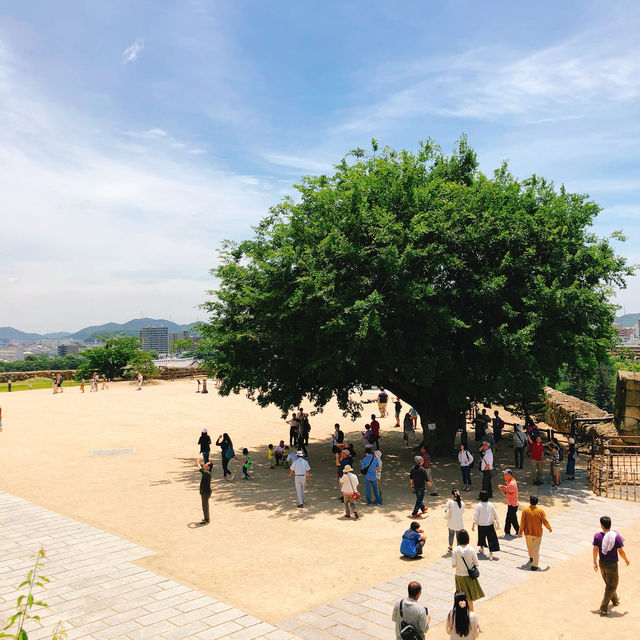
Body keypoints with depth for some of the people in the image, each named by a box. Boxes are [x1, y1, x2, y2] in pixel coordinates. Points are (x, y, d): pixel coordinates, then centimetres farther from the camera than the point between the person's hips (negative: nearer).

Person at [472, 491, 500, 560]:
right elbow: (495, 514, 2)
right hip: (490, 525, 0)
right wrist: (497, 523, 15)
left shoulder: (478, 505, -12)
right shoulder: (491, 504, -6)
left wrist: (473, 525, -6)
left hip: (481, 525, 0)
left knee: (482, 537, 22)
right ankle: (491, 553, -6)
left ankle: (482, 548, 42)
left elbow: (476, 516, -12)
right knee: (491, 539, 3)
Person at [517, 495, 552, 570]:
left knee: (530, 546, 25)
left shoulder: (525, 510, -12)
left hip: (528, 533, 2)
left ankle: (531, 558, 47)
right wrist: (549, 528, 13)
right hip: (537, 533, -2)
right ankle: (534, 565, 0)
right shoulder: (540, 511, -14)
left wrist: (520, 532, -1)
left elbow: (522, 522, -10)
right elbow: (545, 522, -8)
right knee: (536, 549, 4)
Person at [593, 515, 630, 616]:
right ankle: (603, 608, 6)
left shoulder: (597, 536, -11)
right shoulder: (616, 536, -18)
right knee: (612, 586, 10)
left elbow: (595, 549, -8)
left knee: (608, 584, 26)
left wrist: (595, 562, 3)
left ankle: (615, 600, 47)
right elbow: (621, 551, -13)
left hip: (602, 563, 4)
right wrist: (626, 560, 6)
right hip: (612, 564, -4)